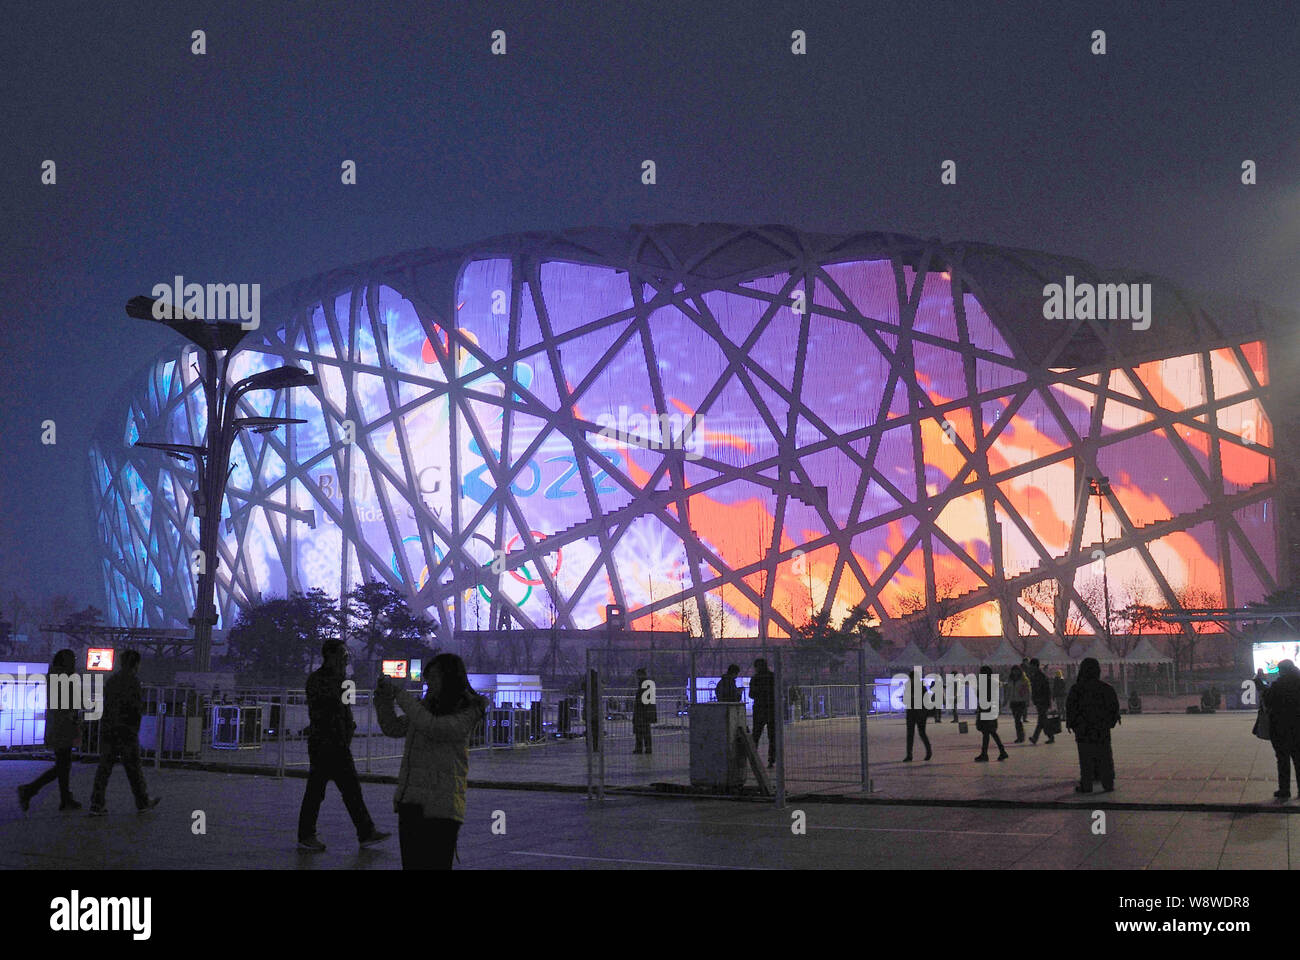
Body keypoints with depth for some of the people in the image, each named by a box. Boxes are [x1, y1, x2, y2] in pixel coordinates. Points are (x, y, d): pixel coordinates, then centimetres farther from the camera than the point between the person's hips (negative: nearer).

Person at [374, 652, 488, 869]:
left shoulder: (467, 714, -9)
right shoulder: (427, 705, 14)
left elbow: (432, 727, -24)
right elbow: (394, 728, 21)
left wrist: (399, 693, -16)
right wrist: (384, 698, 5)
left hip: (439, 809, -7)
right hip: (409, 802, 7)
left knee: (435, 864, -6)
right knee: (411, 864, 12)